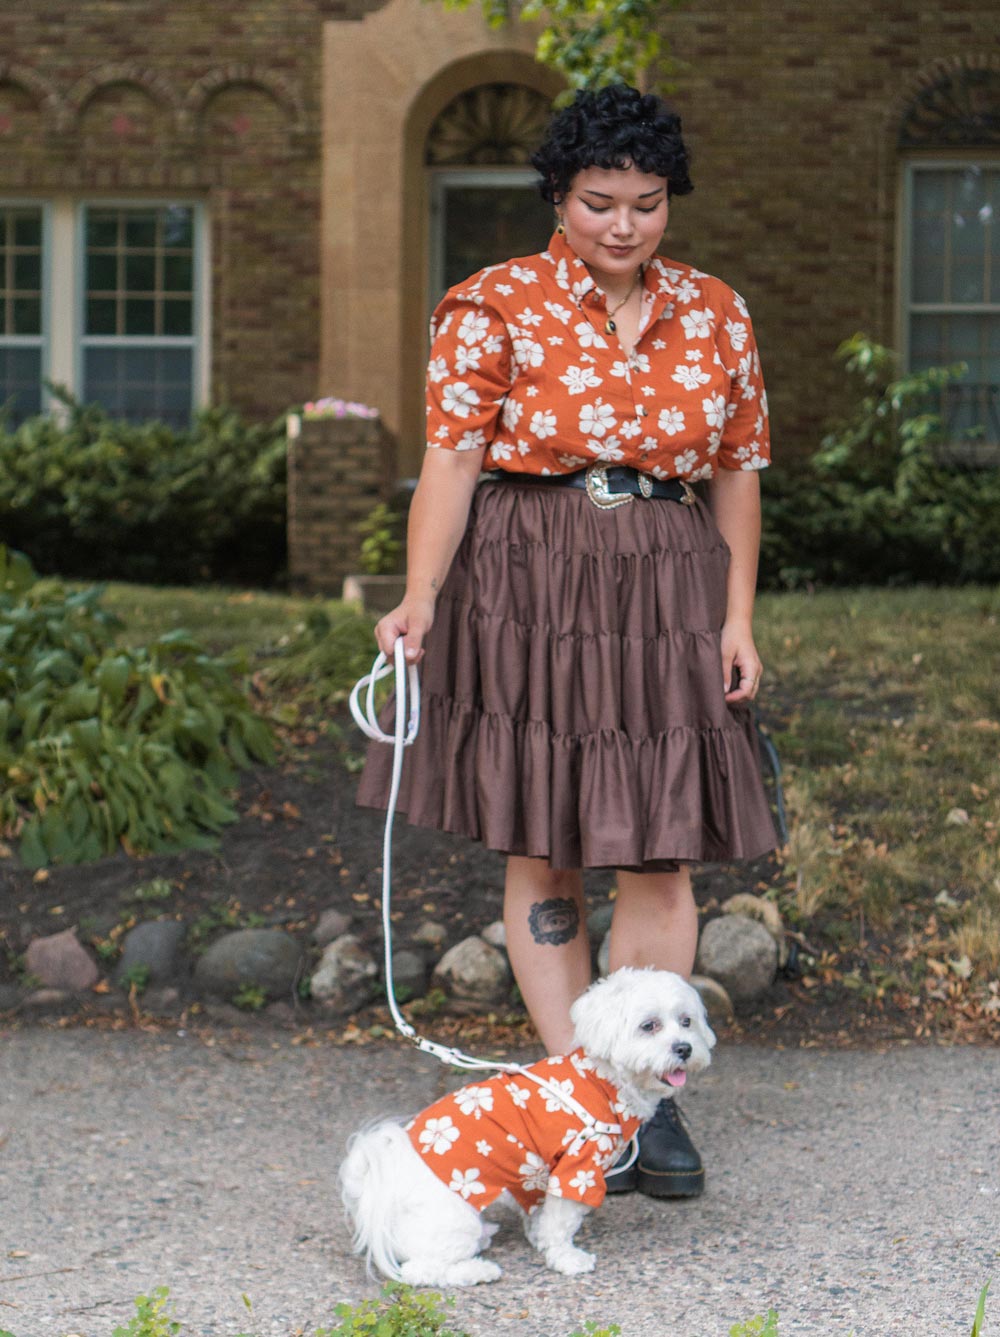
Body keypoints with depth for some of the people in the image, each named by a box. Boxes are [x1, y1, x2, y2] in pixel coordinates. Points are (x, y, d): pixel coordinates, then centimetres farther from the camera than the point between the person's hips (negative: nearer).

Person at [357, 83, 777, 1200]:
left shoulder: (716, 316, 8)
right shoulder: (494, 307, -2)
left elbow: (738, 472, 12)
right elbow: (451, 460, -7)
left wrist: (738, 616, 5)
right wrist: (420, 597, -18)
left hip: (668, 594, 3)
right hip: (527, 590, -2)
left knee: (658, 850, -1)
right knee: (542, 851, 1)